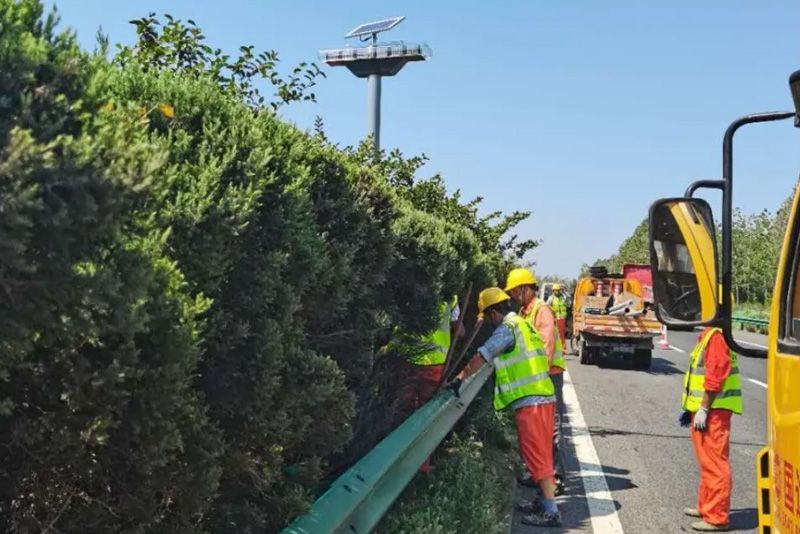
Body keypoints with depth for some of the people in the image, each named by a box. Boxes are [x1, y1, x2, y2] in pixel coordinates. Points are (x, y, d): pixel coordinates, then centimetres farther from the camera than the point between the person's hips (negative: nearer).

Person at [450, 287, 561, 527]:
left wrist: (459, 378, -16)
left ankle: (551, 512, -5)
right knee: (540, 453, 16)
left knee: (537, 455, -6)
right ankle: (545, 501, 25)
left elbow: (481, 357, -18)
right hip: (542, 397, 10)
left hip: (531, 401, -10)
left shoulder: (507, 328, -11)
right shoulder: (522, 324, 17)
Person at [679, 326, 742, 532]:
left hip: (713, 410, -10)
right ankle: (706, 506, 30)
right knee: (707, 461, 19)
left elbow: (715, 376, -22)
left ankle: (717, 518, 0)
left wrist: (703, 409, -20)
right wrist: (691, 407, 21)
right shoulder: (706, 335, 14)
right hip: (705, 409, 10)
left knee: (714, 463, -5)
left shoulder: (716, 335, -18)